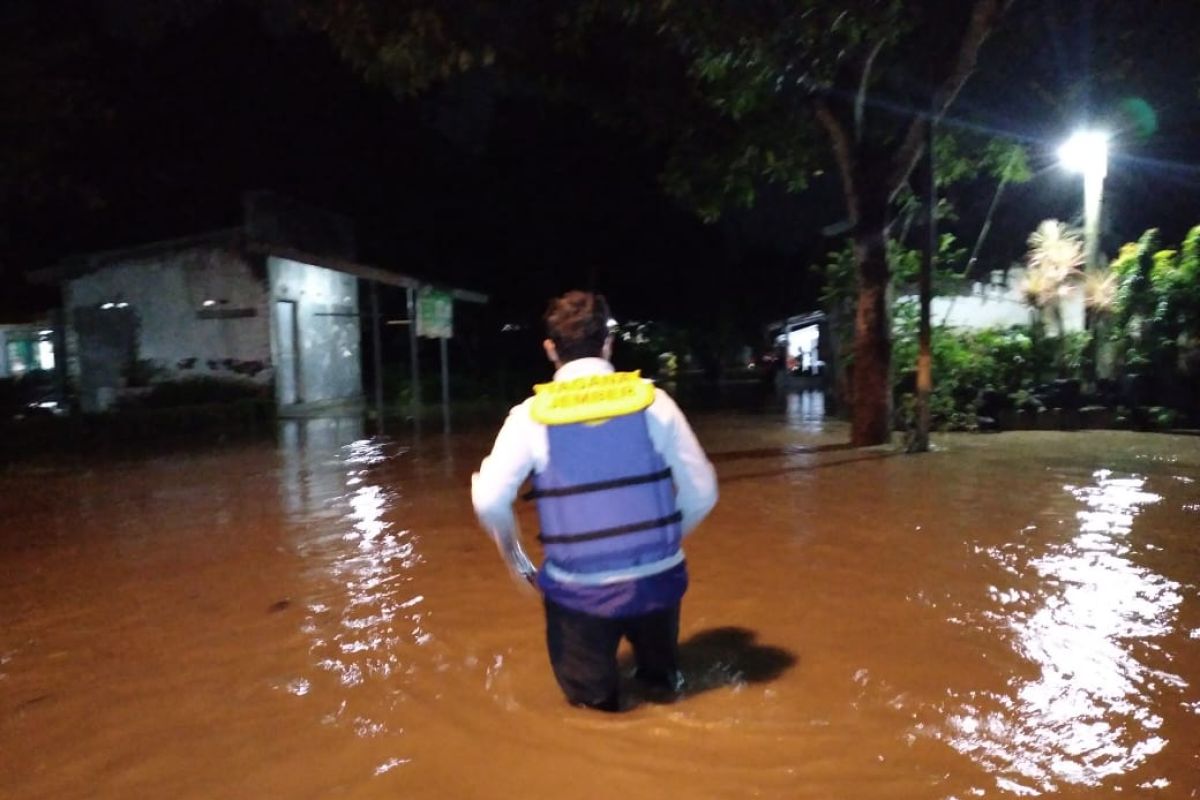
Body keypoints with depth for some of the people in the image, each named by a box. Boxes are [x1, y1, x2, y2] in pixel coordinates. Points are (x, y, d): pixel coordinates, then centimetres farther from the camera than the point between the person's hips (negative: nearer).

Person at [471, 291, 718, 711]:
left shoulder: (531, 415, -8)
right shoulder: (653, 401, -5)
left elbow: (489, 500, -13)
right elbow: (701, 492, -2)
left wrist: (509, 542, 8)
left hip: (579, 588, -2)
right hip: (658, 578, 2)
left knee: (593, 700, 20)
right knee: (662, 686, 30)